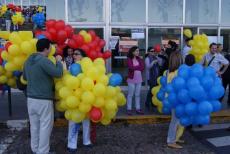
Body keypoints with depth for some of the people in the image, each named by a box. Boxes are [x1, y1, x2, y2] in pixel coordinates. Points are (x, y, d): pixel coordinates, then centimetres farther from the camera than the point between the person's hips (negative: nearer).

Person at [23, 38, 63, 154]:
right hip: (44, 100, -8)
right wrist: (58, 61, -6)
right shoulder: (44, 61, -18)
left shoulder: (28, 61, 9)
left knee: (34, 125, 16)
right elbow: (58, 73, -22)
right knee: (45, 126, 3)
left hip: (31, 98, 8)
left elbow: (25, 77, 22)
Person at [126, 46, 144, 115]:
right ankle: (129, 109, 9)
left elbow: (142, 68, -3)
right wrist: (139, 67, -11)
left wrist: (135, 68, -15)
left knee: (138, 95, 10)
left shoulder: (139, 59, 7)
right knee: (130, 95, 3)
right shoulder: (129, 59, -6)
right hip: (132, 79, -5)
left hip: (139, 79, 5)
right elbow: (131, 67, -20)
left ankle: (138, 109, 17)